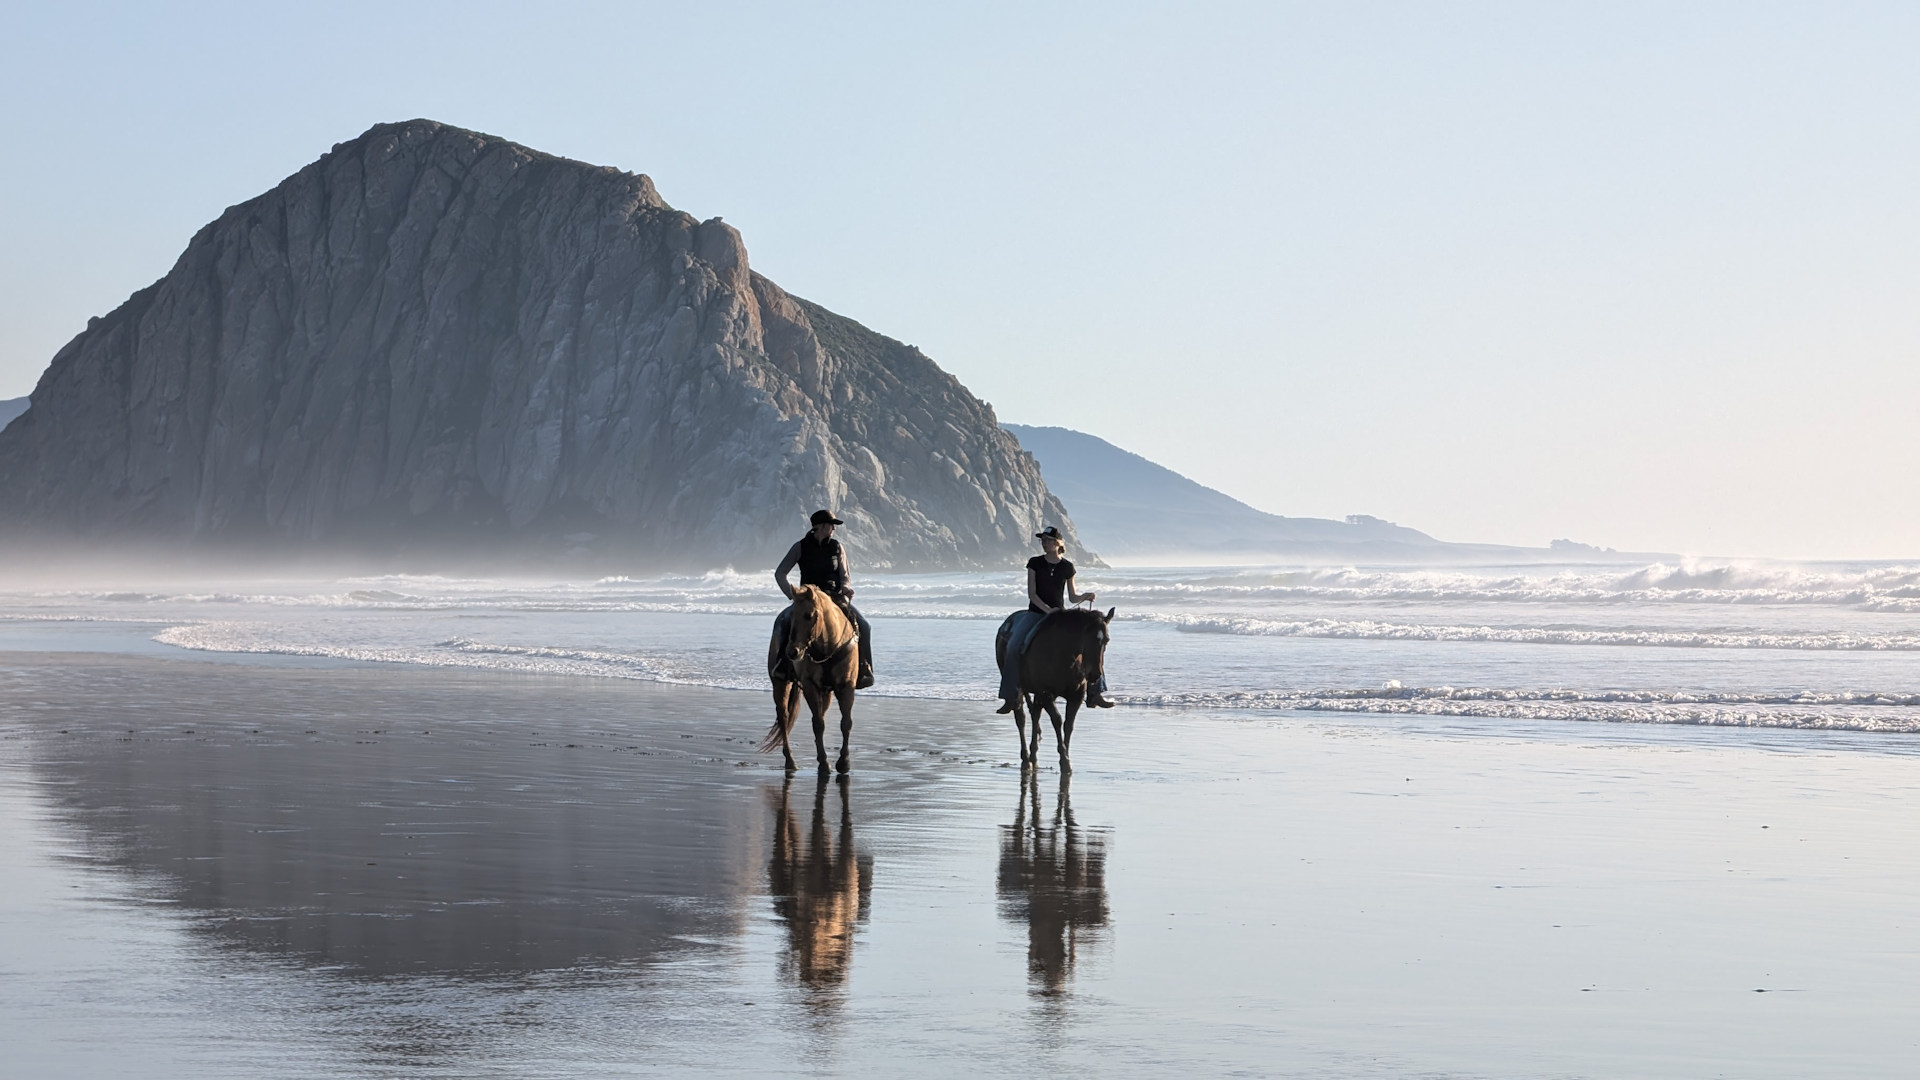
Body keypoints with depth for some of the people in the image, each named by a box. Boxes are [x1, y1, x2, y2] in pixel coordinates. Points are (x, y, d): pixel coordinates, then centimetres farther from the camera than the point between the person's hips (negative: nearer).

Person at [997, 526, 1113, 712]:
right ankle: (1009, 698, -17)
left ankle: (1095, 692, -11)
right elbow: (1031, 593, -4)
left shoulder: (1067, 567, 4)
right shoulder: (1035, 563, 1)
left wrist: (1085, 596, -14)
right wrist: (1047, 609, -18)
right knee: (1014, 645, -23)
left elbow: (1073, 597, 8)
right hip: (1036, 612, -1)